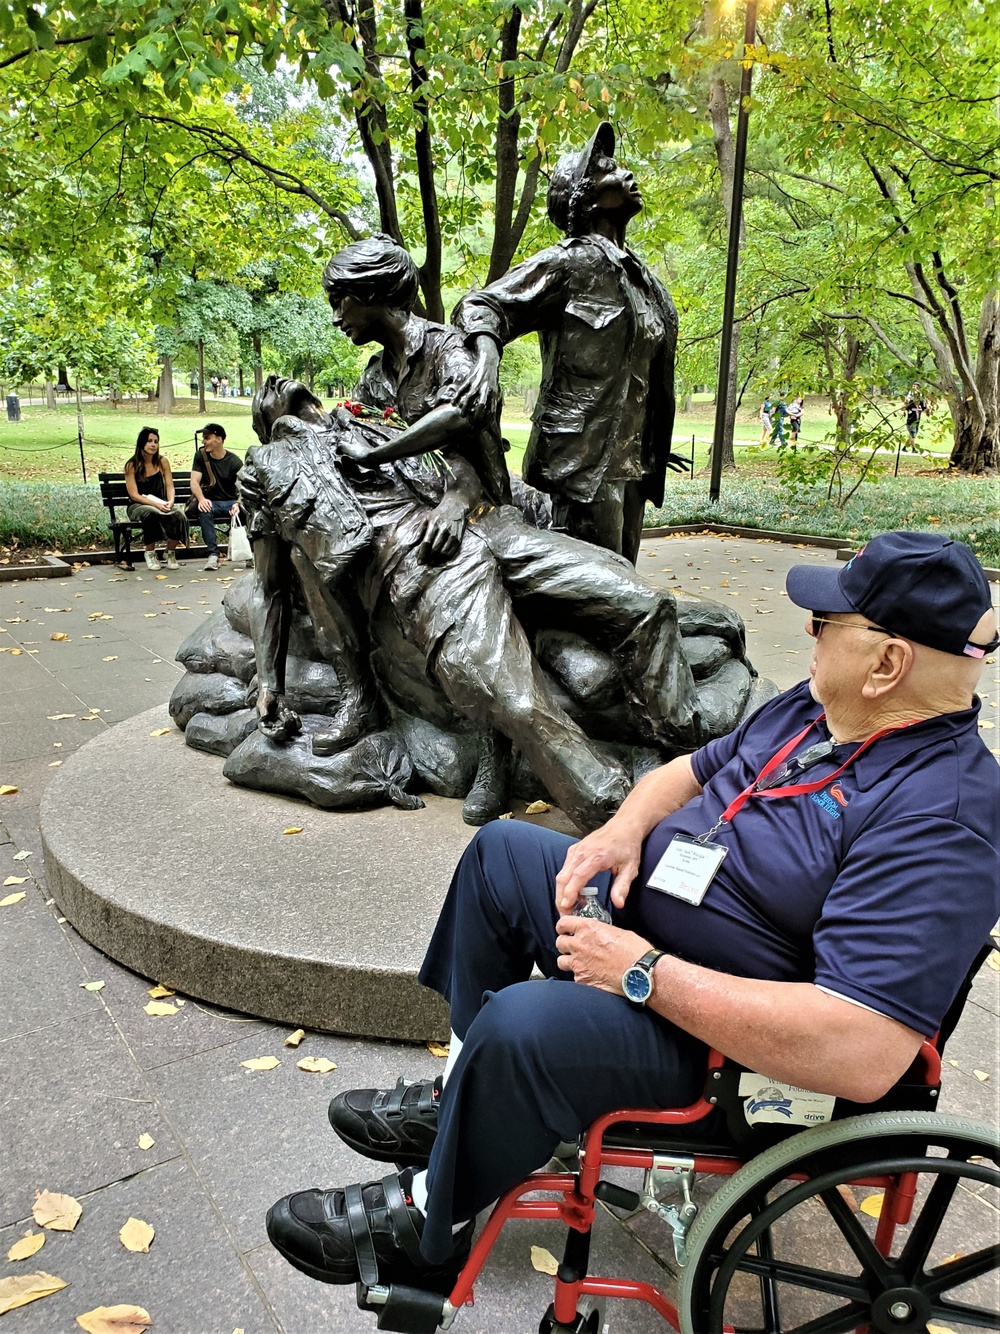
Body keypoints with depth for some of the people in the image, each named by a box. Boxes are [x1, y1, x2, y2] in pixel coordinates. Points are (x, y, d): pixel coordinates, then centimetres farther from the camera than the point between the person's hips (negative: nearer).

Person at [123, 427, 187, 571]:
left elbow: (169, 485, 3)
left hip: (160, 504, 3)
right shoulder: (132, 465, -4)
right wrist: (156, 504, -24)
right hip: (137, 506, -3)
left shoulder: (162, 462, 7)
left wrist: (170, 501, -20)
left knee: (178, 513, -31)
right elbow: (134, 495, -10)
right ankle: (150, 553, -17)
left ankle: (171, 553, -12)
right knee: (152, 513, -39)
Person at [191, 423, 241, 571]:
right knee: (204, 510, -35)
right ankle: (213, 554, -33)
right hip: (211, 502, 1)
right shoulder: (200, 456, 3)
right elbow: (194, 481, -6)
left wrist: (238, 503, -37)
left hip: (231, 502, -1)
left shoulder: (235, 461, -4)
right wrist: (201, 499, -29)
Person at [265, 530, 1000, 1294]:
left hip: (714, 1031, -9)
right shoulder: (814, 707, 1)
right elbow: (690, 769, 14)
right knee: (502, 850, 12)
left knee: (521, 1024, -31)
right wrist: (623, 828, -9)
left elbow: (864, 1055, -35)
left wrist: (643, 972, -29)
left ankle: (428, 1226, 1)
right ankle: (465, 1095, 19)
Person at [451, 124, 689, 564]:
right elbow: (482, 305, -13)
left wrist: (654, 447, 29)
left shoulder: (635, 272, 17)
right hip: (584, 459, -8)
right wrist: (488, 358, -35)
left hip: (630, 461, 9)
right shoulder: (569, 262, -6)